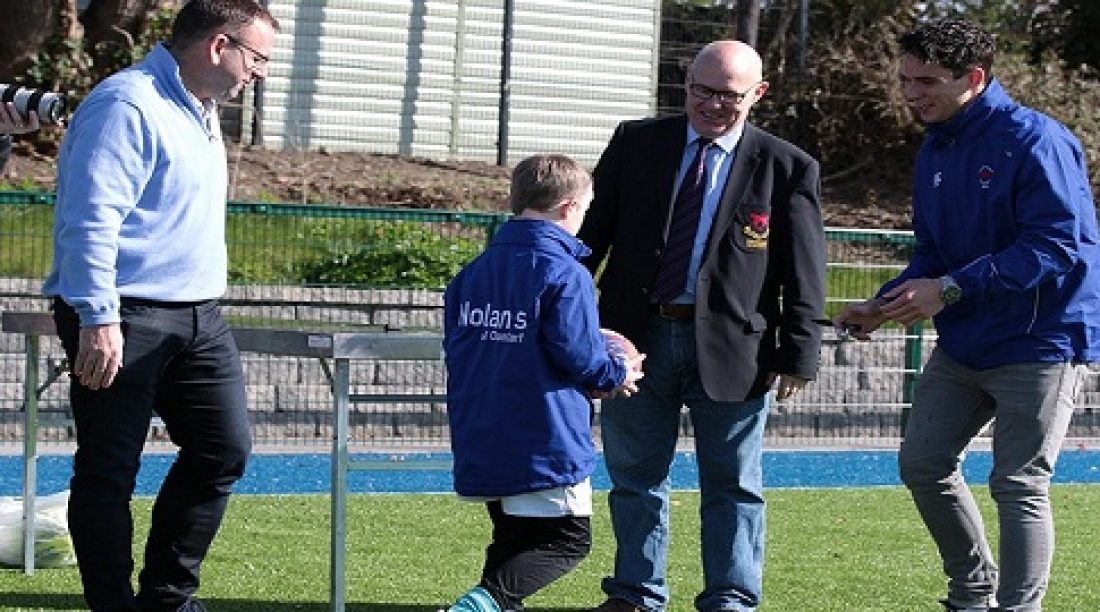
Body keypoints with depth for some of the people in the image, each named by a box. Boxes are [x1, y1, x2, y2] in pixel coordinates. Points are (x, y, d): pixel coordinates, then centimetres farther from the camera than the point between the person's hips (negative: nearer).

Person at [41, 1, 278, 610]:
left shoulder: (199, 113, 18)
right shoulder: (128, 105, -14)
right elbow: (89, 218, -22)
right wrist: (97, 320, -26)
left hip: (198, 319, 10)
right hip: (123, 320, -9)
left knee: (224, 449, 5)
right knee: (109, 471, -2)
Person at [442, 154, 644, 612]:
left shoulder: (473, 272, 7)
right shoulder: (566, 275, -14)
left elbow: (456, 347, 12)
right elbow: (579, 355, -18)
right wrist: (616, 375, 4)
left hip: (480, 447, 7)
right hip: (544, 445, -7)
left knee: (512, 541, 20)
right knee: (567, 540, 0)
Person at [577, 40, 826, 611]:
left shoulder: (787, 168, -2)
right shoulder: (635, 143, 5)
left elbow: (804, 273, -2)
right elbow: (593, 233, 9)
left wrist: (798, 355, -7)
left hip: (731, 345, -2)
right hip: (639, 335, 2)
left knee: (732, 483, 4)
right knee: (635, 477, 10)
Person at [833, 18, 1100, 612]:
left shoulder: (1035, 141, -19)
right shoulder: (935, 150, 8)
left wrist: (951, 289, -27)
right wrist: (883, 304, -5)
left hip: (1040, 339, -9)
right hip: (963, 342, 9)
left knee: (1019, 486, -6)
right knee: (922, 463, 11)